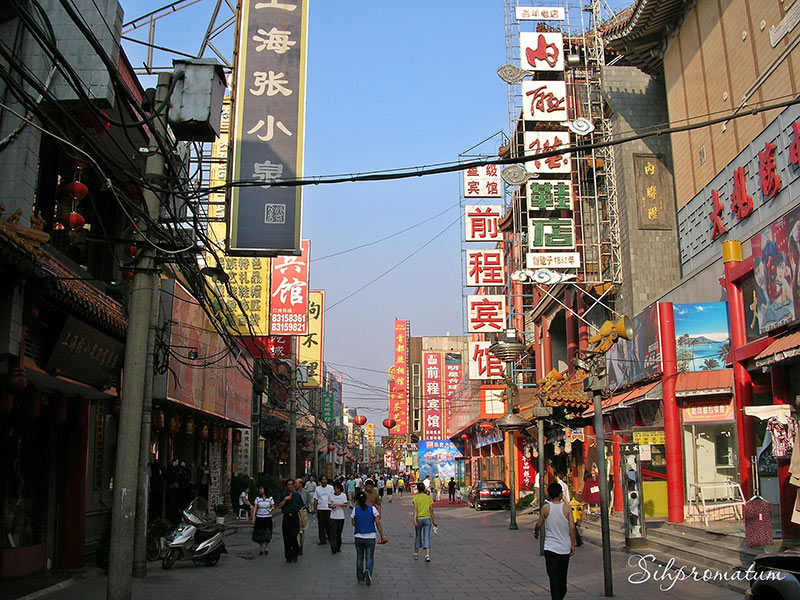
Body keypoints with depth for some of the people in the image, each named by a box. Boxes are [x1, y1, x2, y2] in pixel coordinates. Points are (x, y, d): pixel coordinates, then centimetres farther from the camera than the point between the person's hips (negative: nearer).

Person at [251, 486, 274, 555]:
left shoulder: (270, 498, 1)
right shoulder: (257, 498, 2)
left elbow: (273, 506, 8)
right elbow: (255, 508, -3)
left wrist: (271, 509, -15)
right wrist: (253, 517, -11)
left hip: (268, 517, -1)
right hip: (259, 517, 1)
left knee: (267, 533, 0)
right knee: (259, 533, 1)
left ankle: (266, 548, 14)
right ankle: (261, 548, 12)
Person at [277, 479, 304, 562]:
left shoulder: (297, 495, 8)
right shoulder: (283, 495, 8)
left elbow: (300, 508, 8)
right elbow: (279, 506, -1)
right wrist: (285, 499, -12)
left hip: (295, 518, -1)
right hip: (286, 517, 1)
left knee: (293, 537, -11)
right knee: (286, 538, 4)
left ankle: (295, 554, 10)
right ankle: (288, 556, 15)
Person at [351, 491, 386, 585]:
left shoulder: (355, 510, -5)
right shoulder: (373, 509, -4)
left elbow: (353, 523, 7)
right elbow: (378, 523, -5)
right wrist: (382, 535, 4)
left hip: (358, 537, 1)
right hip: (370, 537, -1)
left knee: (359, 557, 16)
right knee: (369, 558, 5)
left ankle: (360, 577, 20)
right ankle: (368, 571, -23)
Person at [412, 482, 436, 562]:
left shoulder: (416, 498, -4)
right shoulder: (429, 498, 3)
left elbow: (415, 509, -14)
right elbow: (431, 511, 5)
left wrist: (414, 520, -20)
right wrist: (433, 521, 13)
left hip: (419, 519, -1)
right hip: (427, 519, 1)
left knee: (417, 536, 16)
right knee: (427, 537, 1)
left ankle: (416, 553, 28)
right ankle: (427, 555, -13)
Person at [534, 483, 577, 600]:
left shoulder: (546, 508, -7)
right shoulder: (566, 507, -7)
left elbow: (538, 525, 3)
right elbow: (572, 527, -9)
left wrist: (535, 533, 24)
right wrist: (573, 544, 0)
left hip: (550, 547, -2)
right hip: (564, 547, 2)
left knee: (553, 576, -2)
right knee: (562, 576, 19)